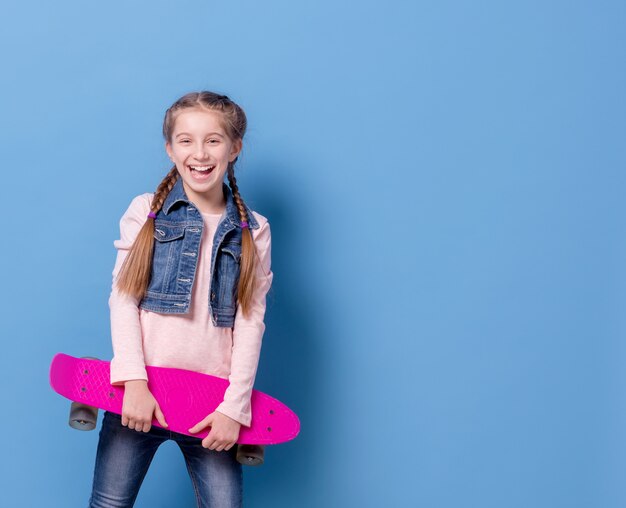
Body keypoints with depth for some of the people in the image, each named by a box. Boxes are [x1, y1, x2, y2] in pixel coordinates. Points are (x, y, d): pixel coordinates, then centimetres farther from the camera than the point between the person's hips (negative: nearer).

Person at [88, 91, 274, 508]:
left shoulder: (254, 231, 6)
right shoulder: (146, 212, 3)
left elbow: (251, 321, 1)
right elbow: (122, 298, -2)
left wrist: (234, 407, -5)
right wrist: (134, 382, -11)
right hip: (139, 394, 0)